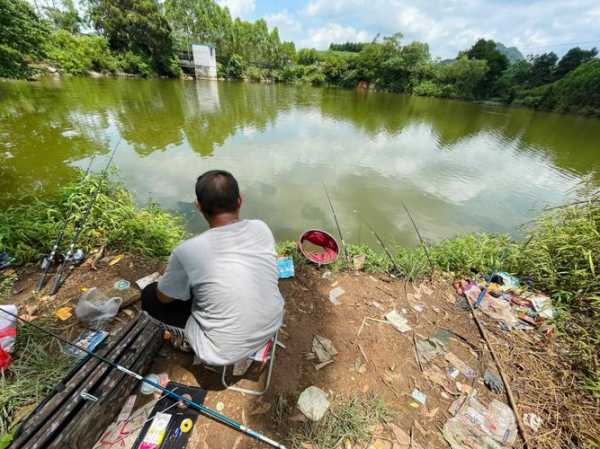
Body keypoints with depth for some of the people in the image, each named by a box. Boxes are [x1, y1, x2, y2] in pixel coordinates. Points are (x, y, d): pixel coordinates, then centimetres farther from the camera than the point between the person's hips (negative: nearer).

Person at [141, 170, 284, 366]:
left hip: (226, 350, -4)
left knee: (150, 295, 10)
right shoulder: (261, 229, -14)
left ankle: (185, 338, 29)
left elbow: (164, 297, -6)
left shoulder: (188, 251, -26)